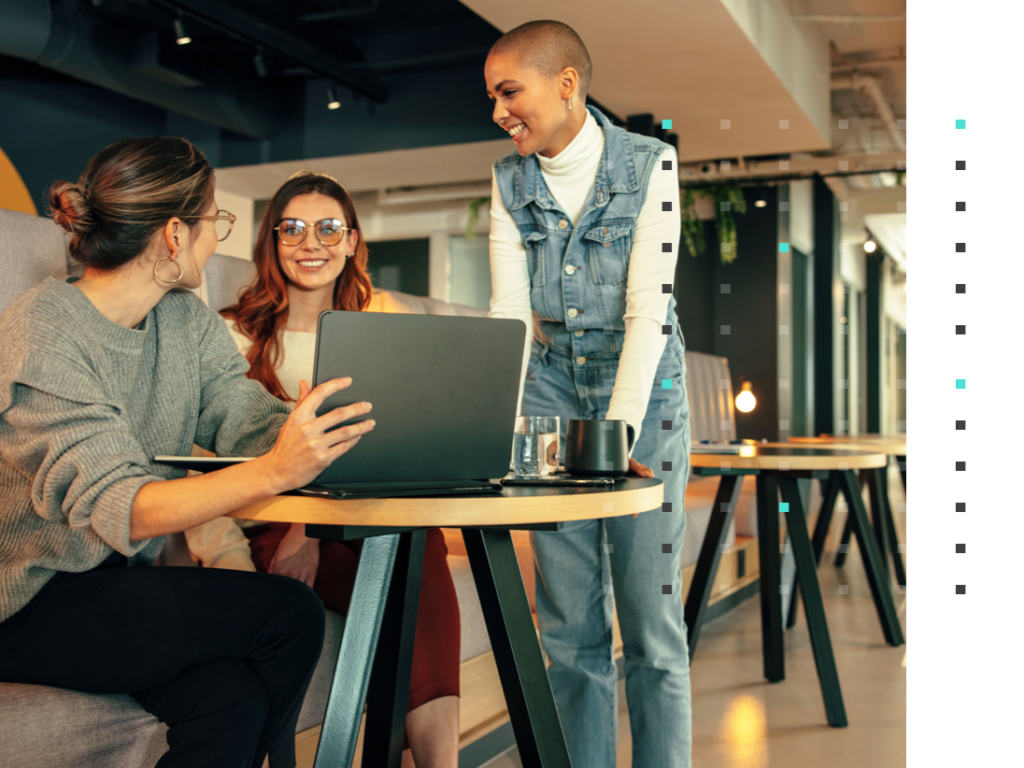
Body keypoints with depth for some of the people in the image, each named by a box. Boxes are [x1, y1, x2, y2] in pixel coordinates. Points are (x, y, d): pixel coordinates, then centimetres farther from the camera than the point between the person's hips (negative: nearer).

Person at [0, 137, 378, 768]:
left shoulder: (187, 320, 5)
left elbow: (252, 422, -7)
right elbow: (116, 513, -29)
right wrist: (274, 473, -44)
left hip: (120, 585, 6)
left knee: (234, 696, -23)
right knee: (290, 614, -17)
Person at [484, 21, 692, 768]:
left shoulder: (648, 163, -9)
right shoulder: (509, 181, 2)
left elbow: (648, 309, -15)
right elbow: (509, 312, -5)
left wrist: (616, 434, -23)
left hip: (642, 387, -3)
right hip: (552, 385, 3)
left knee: (651, 612, -2)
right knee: (569, 618, 5)